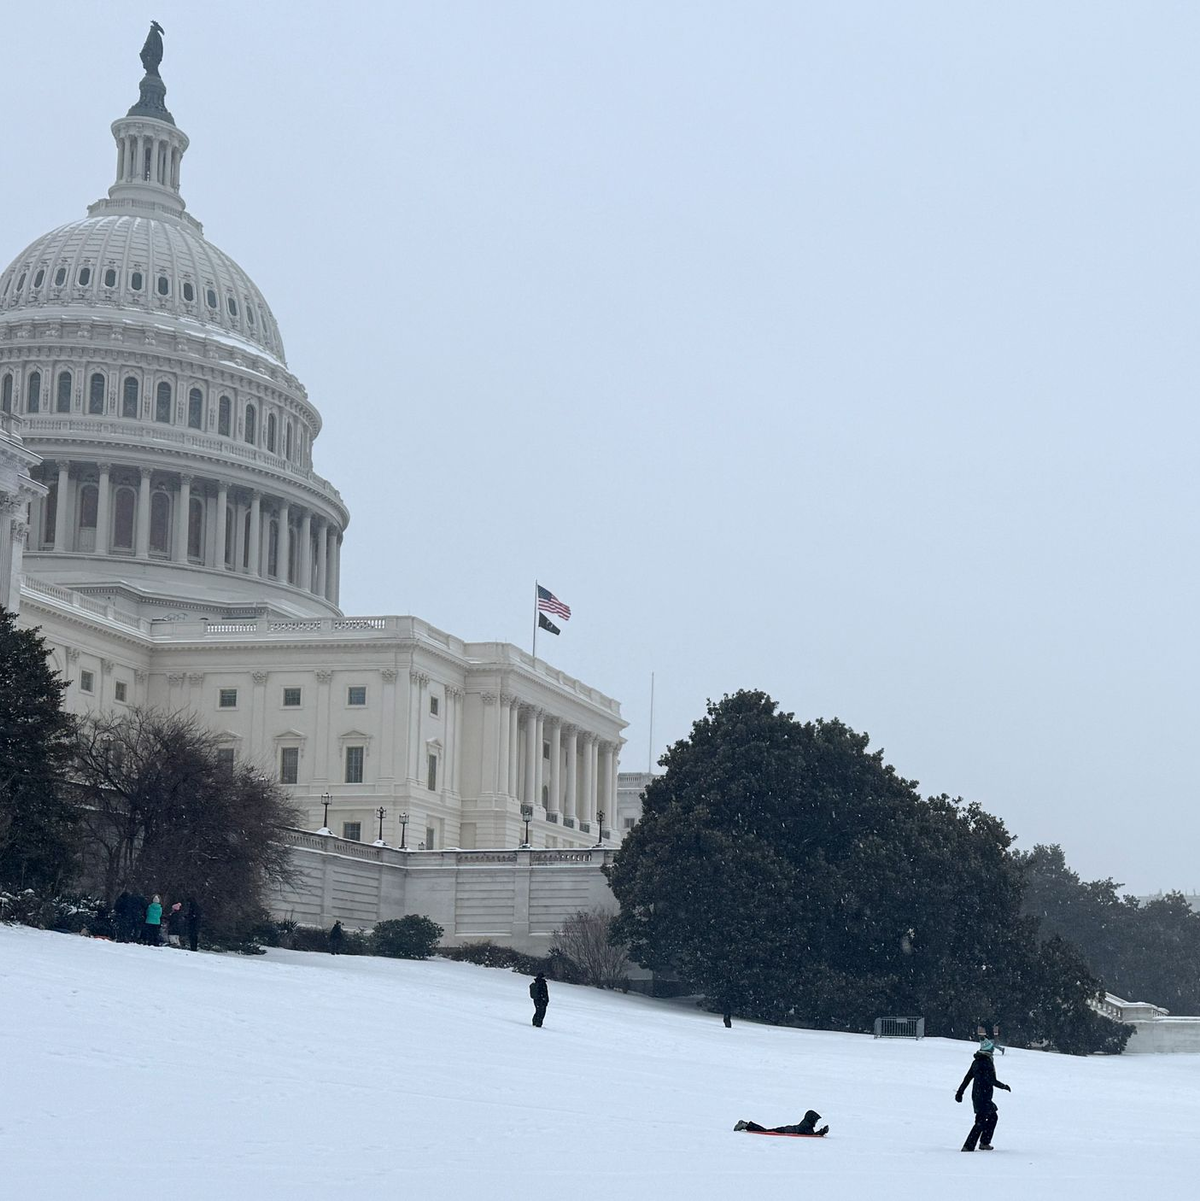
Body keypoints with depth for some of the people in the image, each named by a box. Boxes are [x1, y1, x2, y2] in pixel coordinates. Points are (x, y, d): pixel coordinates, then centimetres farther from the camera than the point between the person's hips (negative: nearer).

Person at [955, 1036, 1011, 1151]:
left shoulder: (976, 1062, 9)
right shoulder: (987, 1063, -18)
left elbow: (967, 1078, 15)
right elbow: (992, 1081, -19)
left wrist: (960, 1092, 20)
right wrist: (1004, 1086, -4)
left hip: (976, 1095, 9)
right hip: (984, 1097, -9)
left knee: (993, 1116, 21)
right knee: (981, 1122, -6)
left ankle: (984, 1142, 22)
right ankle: (968, 1146, -9)